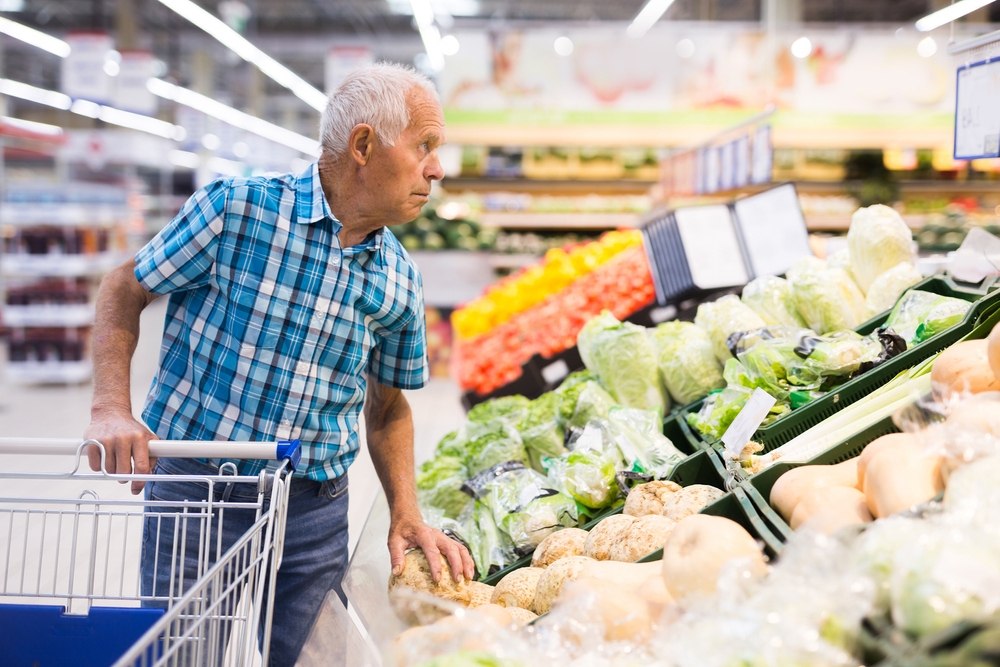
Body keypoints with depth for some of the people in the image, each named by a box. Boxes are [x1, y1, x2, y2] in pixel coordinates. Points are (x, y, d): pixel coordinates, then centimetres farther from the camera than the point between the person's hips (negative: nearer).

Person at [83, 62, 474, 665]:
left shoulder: (400, 281, 1)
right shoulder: (237, 208, -12)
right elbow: (124, 291, -3)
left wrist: (407, 514, 0)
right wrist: (111, 408, -16)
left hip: (315, 514, 4)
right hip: (193, 491, -3)